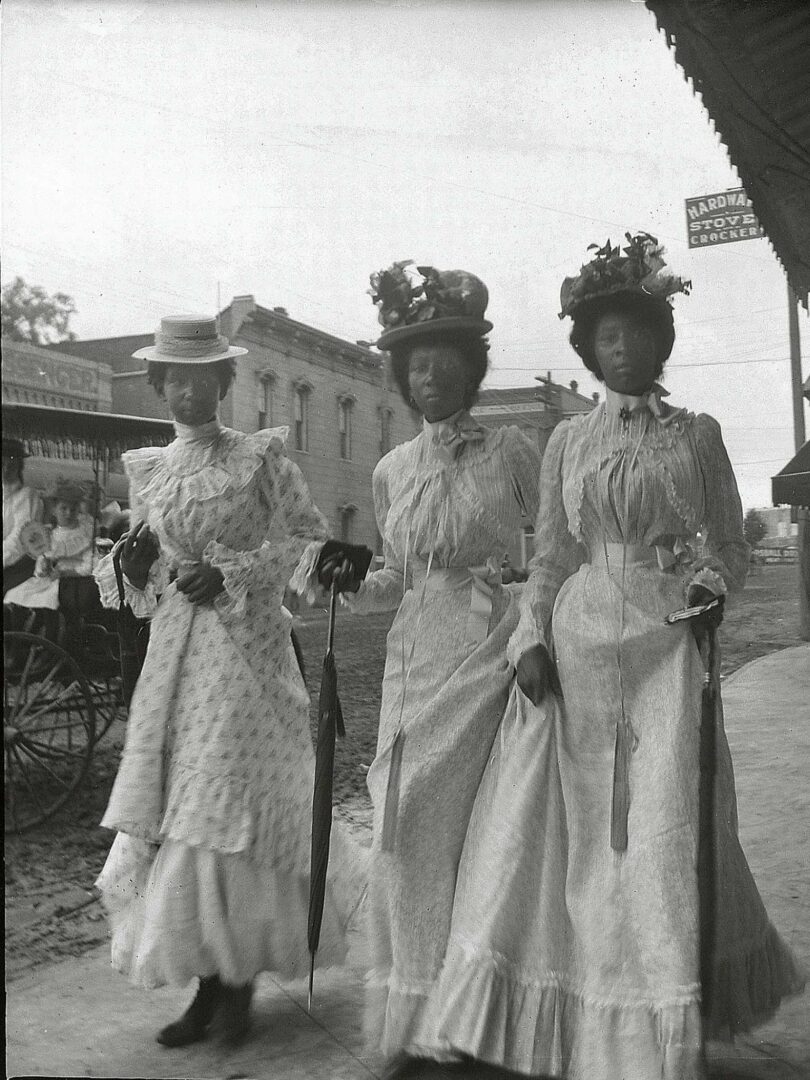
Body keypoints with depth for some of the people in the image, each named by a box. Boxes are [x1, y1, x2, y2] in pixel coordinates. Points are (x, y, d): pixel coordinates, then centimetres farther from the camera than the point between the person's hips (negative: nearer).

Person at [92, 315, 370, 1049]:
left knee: (229, 806, -3)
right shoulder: (147, 470, 12)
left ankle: (238, 980, 16)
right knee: (174, 813, 5)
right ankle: (209, 981, 19)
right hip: (173, 650, 5)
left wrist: (232, 575, -14)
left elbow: (313, 542, -3)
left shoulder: (261, 457, -2)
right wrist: (129, 564, -5)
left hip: (245, 644, -4)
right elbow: (145, 581, 18)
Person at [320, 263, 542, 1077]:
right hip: (415, 654, 4)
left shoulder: (512, 452, 2)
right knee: (406, 828, 3)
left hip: (490, 650, -3)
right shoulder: (391, 470, 12)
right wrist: (351, 585, -1)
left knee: (473, 824, -3)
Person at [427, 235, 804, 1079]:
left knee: (664, 839, -1)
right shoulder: (567, 441, 9)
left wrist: (713, 584, -10)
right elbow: (548, 556, 8)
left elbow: (732, 544, 11)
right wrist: (531, 640, -5)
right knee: (574, 839, 4)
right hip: (578, 645, 1)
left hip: (667, 647, -1)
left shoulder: (697, 433, 8)